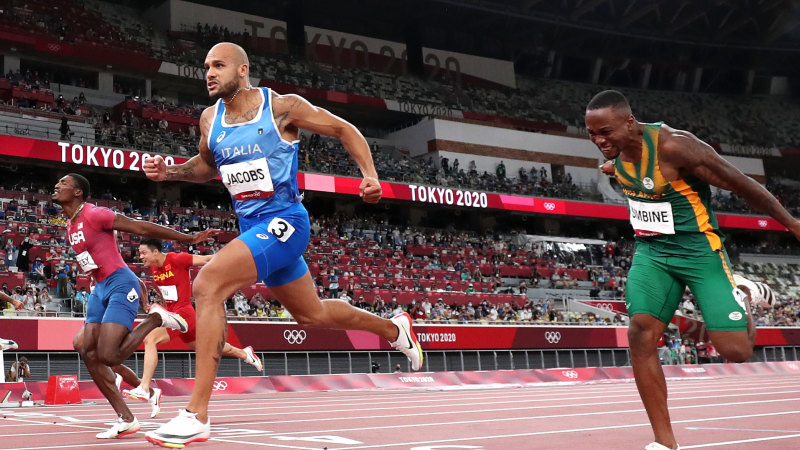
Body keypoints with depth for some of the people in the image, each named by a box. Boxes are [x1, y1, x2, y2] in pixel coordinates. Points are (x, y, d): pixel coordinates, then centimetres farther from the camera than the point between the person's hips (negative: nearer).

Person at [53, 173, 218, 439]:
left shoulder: (94, 215, -13)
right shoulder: (70, 226, 14)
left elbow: (141, 228, -15)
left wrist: (189, 238, -17)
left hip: (120, 285, -9)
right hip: (99, 289, 9)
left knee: (108, 357, -19)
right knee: (88, 353, 0)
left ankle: (156, 319, 3)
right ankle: (126, 420, 4)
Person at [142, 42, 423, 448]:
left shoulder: (283, 107, -9)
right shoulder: (209, 119, 7)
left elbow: (344, 130, 0)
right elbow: (206, 166, 25)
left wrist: (370, 175, -12)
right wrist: (168, 171, 6)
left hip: (283, 222, -8)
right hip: (252, 227, 8)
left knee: (206, 285, -25)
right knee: (311, 314, 20)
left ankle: (196, 416, -22)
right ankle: (394, 329, 46)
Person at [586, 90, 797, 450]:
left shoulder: (673, 146, -26)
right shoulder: (617, 153, -6)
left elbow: (741, 184, -17)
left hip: (699, 250, -5)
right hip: (651, 251, 5)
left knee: (736, 351, -11)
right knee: (641, 333, -16)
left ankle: (744, 297, 26)